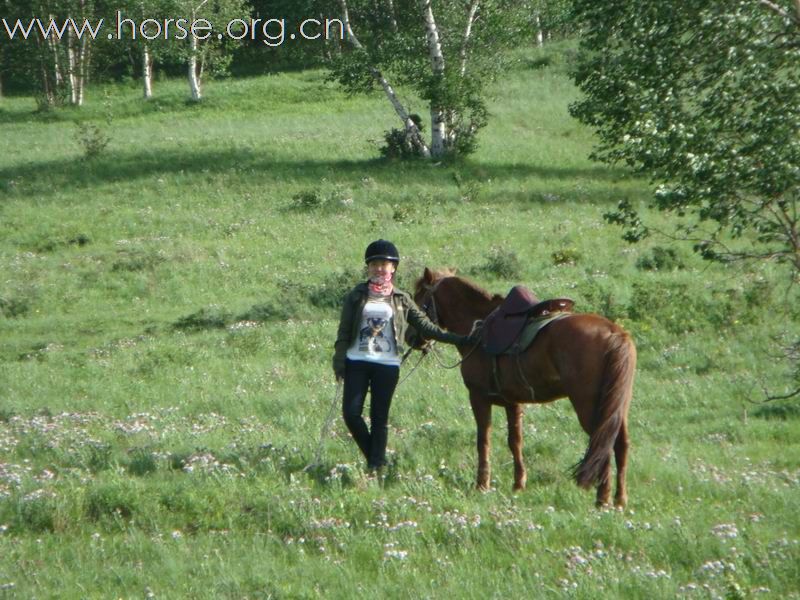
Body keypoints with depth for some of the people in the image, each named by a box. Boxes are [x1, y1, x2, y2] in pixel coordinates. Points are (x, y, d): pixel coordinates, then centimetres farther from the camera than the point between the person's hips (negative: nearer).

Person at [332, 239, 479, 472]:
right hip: (357, 361, 0)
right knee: (351, 412, -8)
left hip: (387, 365, 0)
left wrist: (458, 339, 2)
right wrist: (339, 360, -4)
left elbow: (425, 326, 9)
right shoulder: (356, 296, 6)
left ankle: (376, 466, 9)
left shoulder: (401, 300, 7)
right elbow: (344, 331, 5)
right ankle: (374, 457, 11)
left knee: (380, 417, 1)